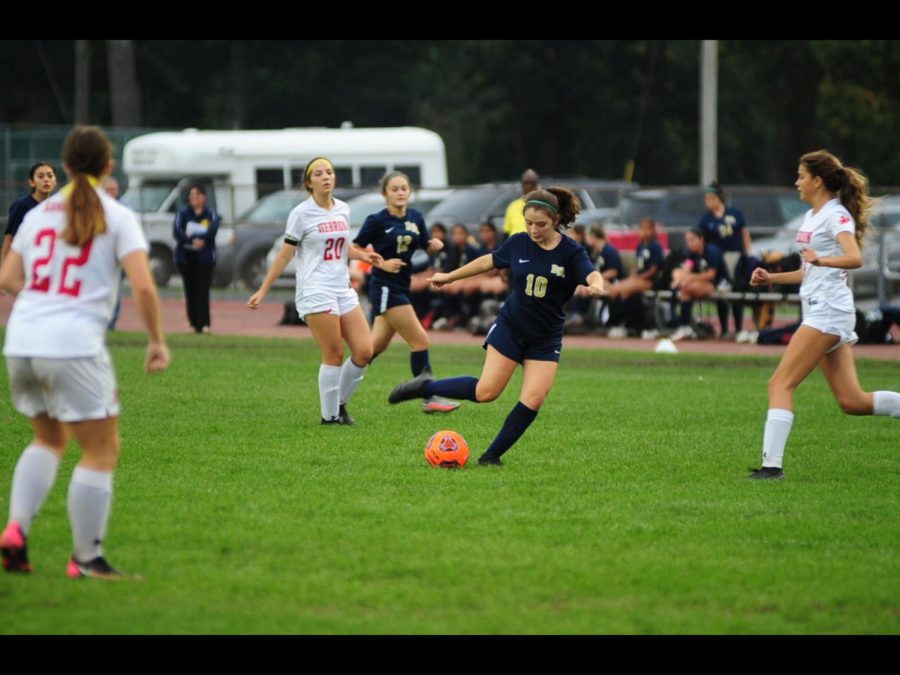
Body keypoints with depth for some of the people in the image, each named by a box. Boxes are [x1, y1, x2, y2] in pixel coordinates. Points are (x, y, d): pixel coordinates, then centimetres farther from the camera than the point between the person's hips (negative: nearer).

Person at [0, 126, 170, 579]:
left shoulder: (38, 214, 13)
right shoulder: (117, 218, 0)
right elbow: (143, 286, -10)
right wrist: (157, 341, 2)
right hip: (74, 346, -6)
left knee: (49, 439, 25)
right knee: (101, 451, 6)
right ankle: (86, 558, 4)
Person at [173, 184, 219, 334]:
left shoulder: (211, 214, 4)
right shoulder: (183, 213, 5)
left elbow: (213, 230, -12)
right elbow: (177, 231, -10)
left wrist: (196, 238, -20)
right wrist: (192, 240, -25)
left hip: (204, 258, -2)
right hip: (186, 257, 2)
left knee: (202, 290, -10)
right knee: (190, 290, 3)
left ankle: (204, 323, -14)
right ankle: (194, 322, 11)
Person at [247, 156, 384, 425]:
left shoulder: (342, 210, 12)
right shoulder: (301, 214, -5)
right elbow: (284, 255, -1)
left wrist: (362, 255, 7)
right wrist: (263, 290, -3)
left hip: (343, 290, 6)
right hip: (316, 291, -6)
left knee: (364, 352, -1)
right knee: (334, 355, -9)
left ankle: (339, 404, 17)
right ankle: (329, 415, 4)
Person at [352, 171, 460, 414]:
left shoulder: (416, 218, 6)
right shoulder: (377, 221, -11)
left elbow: (426, 248, 16)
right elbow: (354, 249, -7)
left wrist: (435, 245, -7)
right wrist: (381, 263, -18)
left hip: (402, 287, 7)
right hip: (386, 288, -7)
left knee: (377, 346, 13)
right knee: (420, 341, -8)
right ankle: (430, 399, -2)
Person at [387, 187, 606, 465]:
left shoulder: (571, 251, -11)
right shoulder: (518, 243, -4)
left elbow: (592, 275, -29)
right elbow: (489, 261, 14)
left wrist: (596, 285, -53)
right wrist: (451, 276, 24)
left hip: (546, 340, 0)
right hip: (510, 327, 0)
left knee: (533, 400, -12)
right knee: (485, 391, -9)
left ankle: (492, 456, 1)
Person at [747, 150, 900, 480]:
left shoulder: (836, 215, -9)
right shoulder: (811, 217, 18)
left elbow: (855, 258, -26)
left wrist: (821, 260, -40)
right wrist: (772, 278, 20)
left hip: (827, 312, -10)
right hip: (821, 313, 10)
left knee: (780, 384, -12)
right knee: (852, 401, 5)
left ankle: (772, 464, -16)